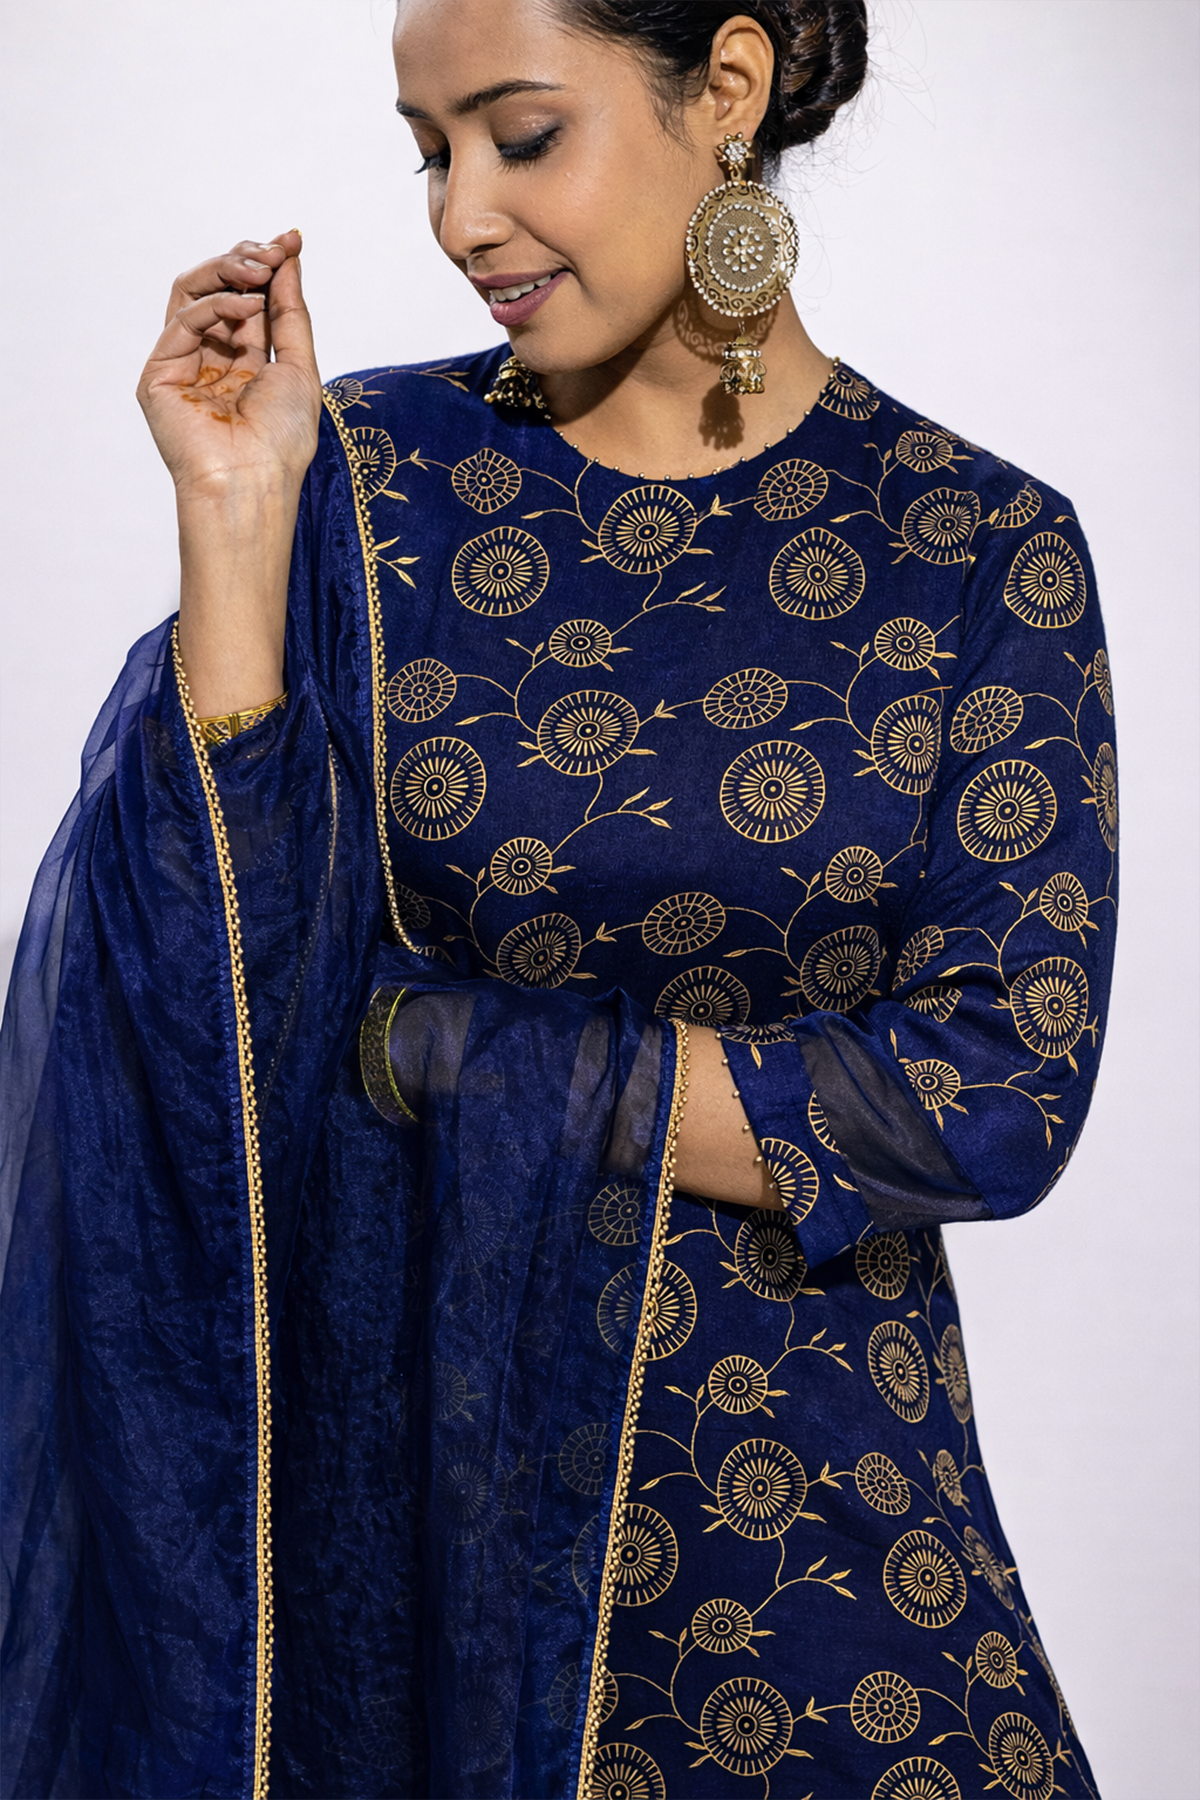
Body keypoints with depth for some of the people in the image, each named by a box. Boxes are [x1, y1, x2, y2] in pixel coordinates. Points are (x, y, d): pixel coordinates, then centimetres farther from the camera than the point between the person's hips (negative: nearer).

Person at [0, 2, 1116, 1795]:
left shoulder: (985, 552, -7)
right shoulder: (372, 476, -4)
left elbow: (998, 1096, -15)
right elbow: (217, 991, -11)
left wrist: (461, 1059, -15)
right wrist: (237, 517, -18)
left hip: (806, 1476, 0)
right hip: (411, 1442, 1)